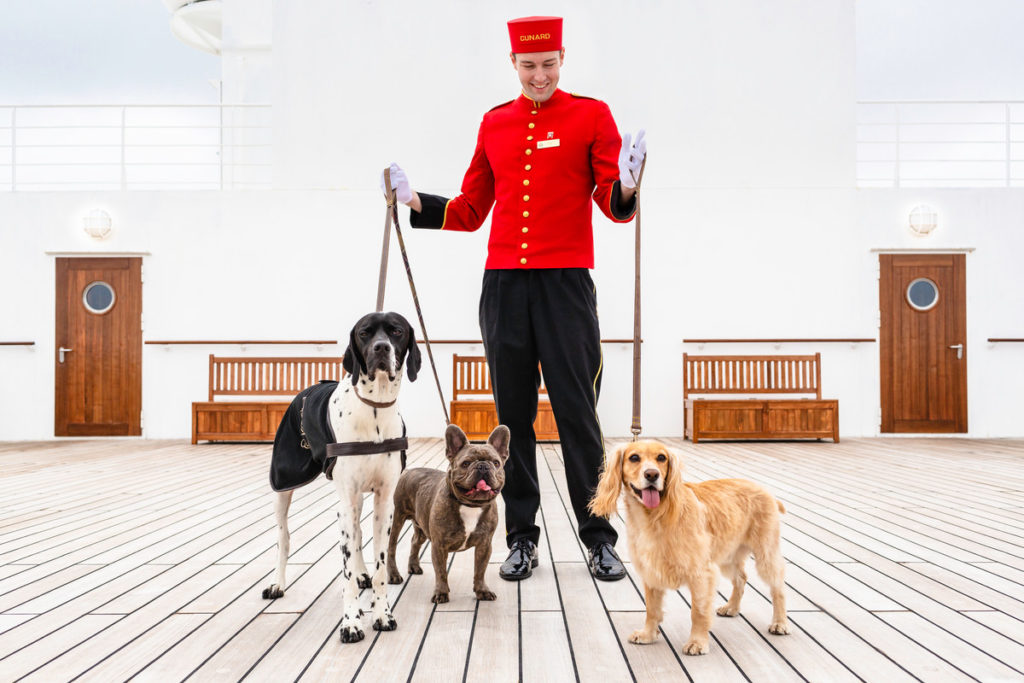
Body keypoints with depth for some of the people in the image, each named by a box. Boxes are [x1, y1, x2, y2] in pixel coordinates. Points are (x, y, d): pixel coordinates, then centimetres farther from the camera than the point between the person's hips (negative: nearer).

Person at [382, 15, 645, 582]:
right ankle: (521, 540, 18)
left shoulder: (591, 115, 4)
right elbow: (470, 210, 18)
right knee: (512, 416, 6)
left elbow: (614, 208, -2)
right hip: (503, 284, 3)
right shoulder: (494, 123, 13)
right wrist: (413, 200, 6)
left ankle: (599, 539, 13)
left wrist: (625, 187, -24)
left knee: (577, 413, -1)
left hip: (566, 284, -3)